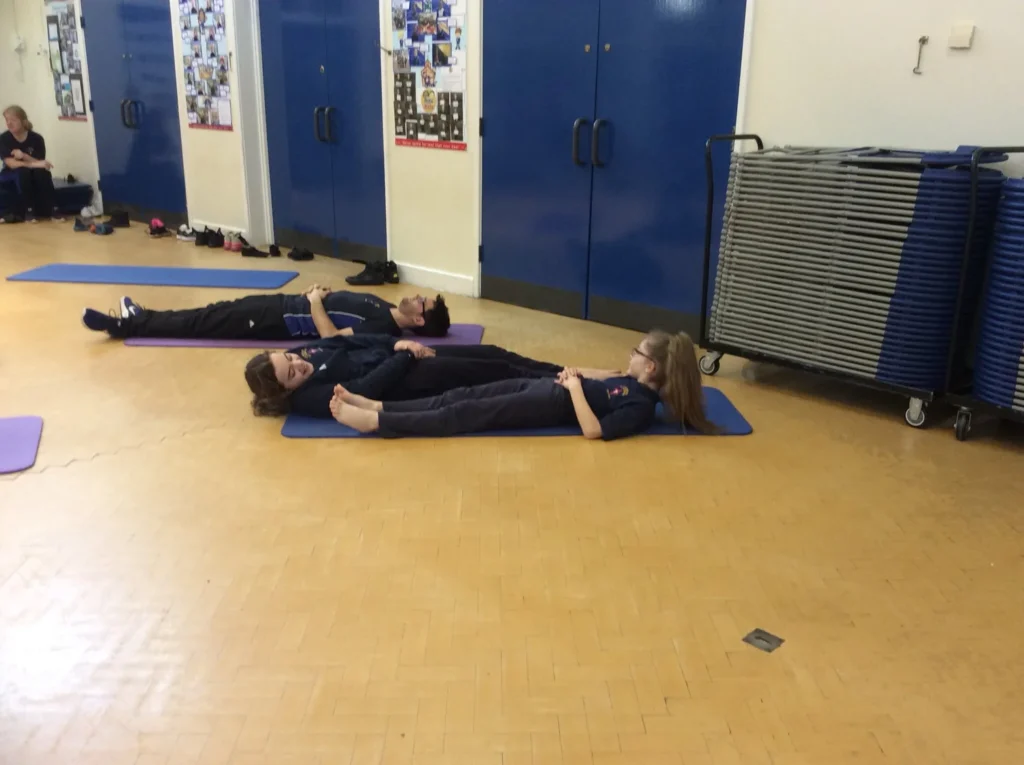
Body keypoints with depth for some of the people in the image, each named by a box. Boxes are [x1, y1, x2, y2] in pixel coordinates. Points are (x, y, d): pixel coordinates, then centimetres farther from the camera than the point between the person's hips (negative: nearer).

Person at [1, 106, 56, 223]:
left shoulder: (36, 138, -10)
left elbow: (40, 163, -15)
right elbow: (11, 163, -22)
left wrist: (23, 156, -33)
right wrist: (34, 164, -35)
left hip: (35, 174, 1)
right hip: (12, 174, -1)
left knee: (43, 171, -31)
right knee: (23, 171, -35)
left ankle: (42, 211, -21)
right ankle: (19, 212, -29)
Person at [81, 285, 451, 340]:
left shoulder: (383, 328, -25)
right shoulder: (383, 308, 3)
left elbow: (333, 339, -32)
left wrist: (314, 303, -21)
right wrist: (319, 295, 2)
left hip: (278, 324, -8)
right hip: (284, 304, 8)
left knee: (204, 323, 0)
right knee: (220, 310, 14)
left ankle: (125, 325, 14)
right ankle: (137, 318, 31)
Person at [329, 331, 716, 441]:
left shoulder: (641, 408, -16)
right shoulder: (636, 381, 12)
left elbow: (593, 430, -26)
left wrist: (574, 387, -18)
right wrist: (578, 374, 12)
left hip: (552, 407, -9)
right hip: (547, 388, 9)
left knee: (465, 415, -15)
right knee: (464, 396, -1)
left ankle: (375, 423, -16)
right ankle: (376, 405, -3)